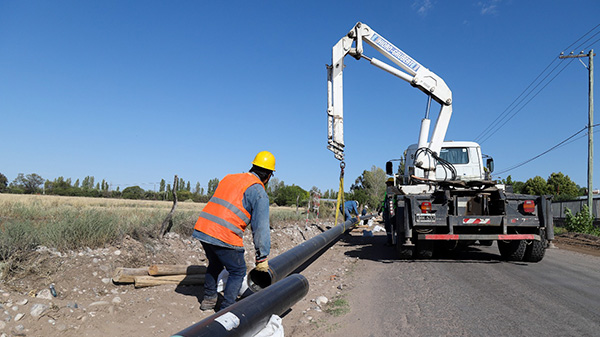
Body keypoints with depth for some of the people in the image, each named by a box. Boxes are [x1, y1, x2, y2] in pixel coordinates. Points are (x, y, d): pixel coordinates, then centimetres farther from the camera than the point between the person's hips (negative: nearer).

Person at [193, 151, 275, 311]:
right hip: (225, 237, -7)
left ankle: (208, 299, 40)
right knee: (238, 272, 13)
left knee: (215, 264, 30)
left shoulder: (228, 178, 19)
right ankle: (226, 309, 12)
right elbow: (260, 228, -5)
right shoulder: (259, 192, -3)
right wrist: (262, 258, 0)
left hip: (202, 229, 7)